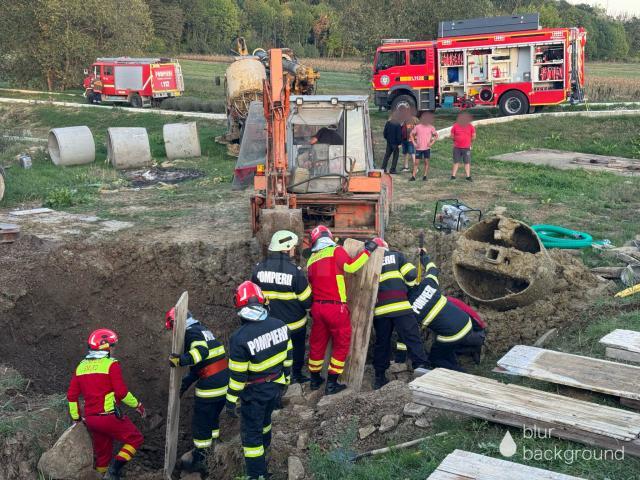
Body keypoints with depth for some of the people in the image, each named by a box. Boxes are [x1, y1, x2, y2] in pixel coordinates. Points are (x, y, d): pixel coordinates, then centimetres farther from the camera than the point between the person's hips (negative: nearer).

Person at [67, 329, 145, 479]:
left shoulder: (81, 366, 10)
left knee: (102, 453, 19)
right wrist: (137, 405, -1)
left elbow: (71, 395, 10)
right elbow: (121, 392, -15)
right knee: (135, 438, 6)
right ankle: (115, 468, -9)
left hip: (90, 419, 7)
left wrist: (76, 417, 21)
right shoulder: (111, 365, -10)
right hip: (110, 417, -7)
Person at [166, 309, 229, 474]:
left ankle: (199, 460, 13)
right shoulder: (203, 329, 18)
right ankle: (211, 448, 35)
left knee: (200, 422, 5)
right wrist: (187, 381, 14)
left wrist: (181, 359, -37)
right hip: (225, 382, 9)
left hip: (210, 385, -9)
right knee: (212, 417, 24)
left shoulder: (191, 332, -10)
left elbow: (202, 351, -30)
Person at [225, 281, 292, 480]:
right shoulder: (280, 325, -12)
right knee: (265, 419, 30)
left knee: (251, 431, 10)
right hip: (276, 386, 6)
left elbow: (237, 375, -20)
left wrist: (231, 400, -7)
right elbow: (287, 356, 2)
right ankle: (263, 447, 53)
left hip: (255, 393, -6)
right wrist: (285, 379, 18)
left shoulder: (240, 338, -27)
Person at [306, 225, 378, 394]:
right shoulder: (336, 251, -6)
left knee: (317, 343, 18)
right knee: (342, 344, 7)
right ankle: (331, 383, 6)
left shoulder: (311, 260, 13)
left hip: (317, 307, 6)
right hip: (335, 307, -6)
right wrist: (368, 250, -6)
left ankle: (315, 379, 30)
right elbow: (351, 266, -15)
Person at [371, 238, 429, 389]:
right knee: (412, 338, -3)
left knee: (381, 342, 13)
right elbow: (411, 275, 2)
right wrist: (408, 285, 21)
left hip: (380, 309, 3)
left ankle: (379, 377, 17)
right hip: (400, 306, -3)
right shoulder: (396, 255, 10)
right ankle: (421, 366, -13)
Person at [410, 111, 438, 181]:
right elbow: (412, 134, 8)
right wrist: (414, 143, -2)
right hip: (419, 148, 0)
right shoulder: (417, 127, -3)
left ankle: (425, 176, 11)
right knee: (416, 162, 1)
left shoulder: (431, 127, -1)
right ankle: (413, 176, 6)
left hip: (427, 148, 0)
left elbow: (436, 135, 9)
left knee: (426, 162, 2)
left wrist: (432, 143, -4)